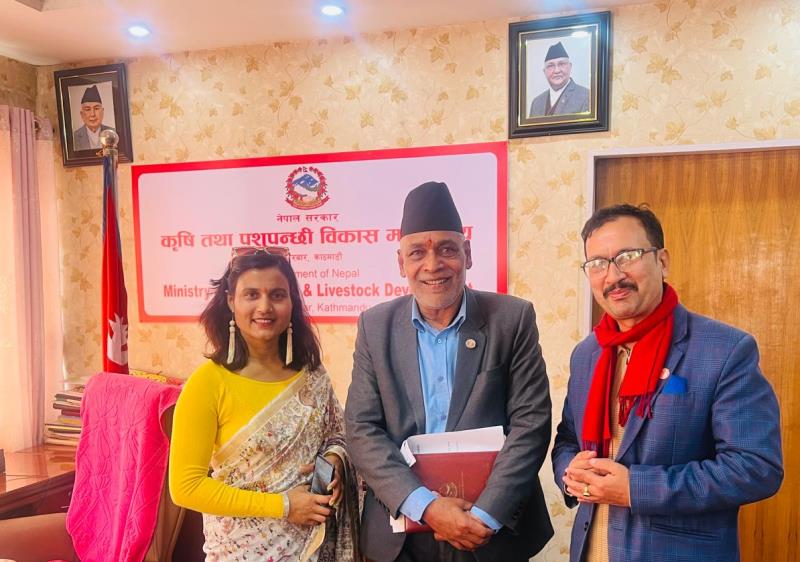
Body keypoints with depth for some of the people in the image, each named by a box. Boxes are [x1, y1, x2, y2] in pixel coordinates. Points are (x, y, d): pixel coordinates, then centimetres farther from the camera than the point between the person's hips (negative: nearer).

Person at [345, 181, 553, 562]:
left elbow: (531, 421, -9)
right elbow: (362, 429, -6)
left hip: (494, 529, -1)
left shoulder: (512, 318, -7)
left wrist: (486, 515, -18)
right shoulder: (375, 326, -3)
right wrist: (425, 506, -17)